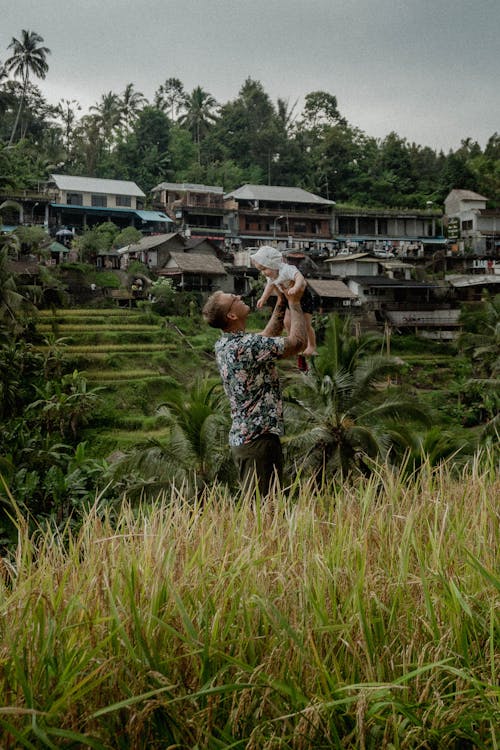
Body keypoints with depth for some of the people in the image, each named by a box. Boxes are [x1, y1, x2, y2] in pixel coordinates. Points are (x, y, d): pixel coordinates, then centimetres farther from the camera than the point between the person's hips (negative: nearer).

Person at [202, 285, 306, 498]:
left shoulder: (223, 345, 8)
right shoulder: (246, 345, -22)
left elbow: (268, 336, 22)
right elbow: (297, 342, -19)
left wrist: (281, 302, 17)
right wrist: (294, 302, -6)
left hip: (242, 437, 10)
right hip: (258, 439, -10)